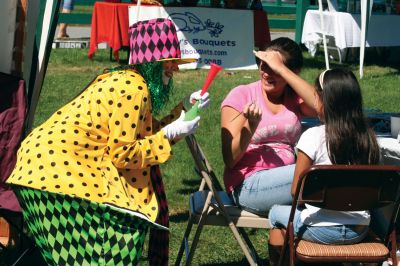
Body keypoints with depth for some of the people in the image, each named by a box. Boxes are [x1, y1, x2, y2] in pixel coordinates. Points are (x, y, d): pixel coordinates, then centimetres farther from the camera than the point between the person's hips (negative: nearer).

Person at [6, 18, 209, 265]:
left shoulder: (125, 80, 13)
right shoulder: (133, 90, -16)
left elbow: (147, 133, 15)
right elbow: (123, 155, -17)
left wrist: (185, 110, 14)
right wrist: (171, 134, -12)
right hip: (57, 170, -10)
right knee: (122, 231, -5)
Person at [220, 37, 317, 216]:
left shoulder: (295, 97, 11)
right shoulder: (241, 95, 1)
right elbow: (229, 160, -5)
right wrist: (250, 126, -22)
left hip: (285, 178, 4)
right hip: (248, 186, -4)